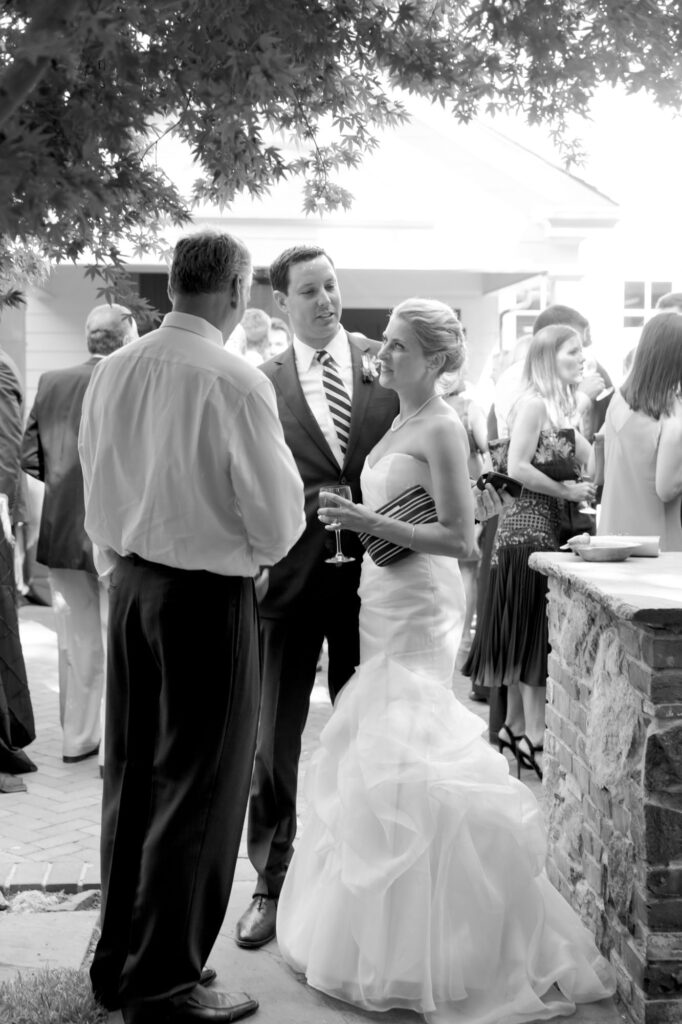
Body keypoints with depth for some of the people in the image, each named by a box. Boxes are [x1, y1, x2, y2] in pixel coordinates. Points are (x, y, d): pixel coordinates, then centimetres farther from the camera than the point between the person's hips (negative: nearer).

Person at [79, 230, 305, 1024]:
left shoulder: (112, 371, 0)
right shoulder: (234, 381, -18)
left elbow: (96, 487, 8)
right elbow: (277, 515, -14)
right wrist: (255, 554, 7)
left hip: (130, 584, 7)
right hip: (209, 593, -6)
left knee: (131, 775, 17)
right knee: (198, 789, 5)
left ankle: (119, 960, 30)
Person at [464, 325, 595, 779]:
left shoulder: (562, 406, 15)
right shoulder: (534, 403, -12)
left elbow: (588, 462, 13)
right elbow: (517, 466, -19)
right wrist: (567, 491, -13)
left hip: (551, 527, 9)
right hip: (531, 525, -9)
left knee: (527, 631, 13)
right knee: (533, 627, -6)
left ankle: (516, 724, 21)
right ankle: (534, 734, -2)